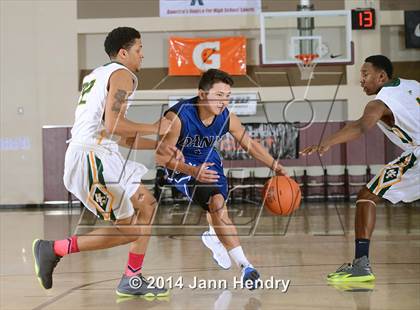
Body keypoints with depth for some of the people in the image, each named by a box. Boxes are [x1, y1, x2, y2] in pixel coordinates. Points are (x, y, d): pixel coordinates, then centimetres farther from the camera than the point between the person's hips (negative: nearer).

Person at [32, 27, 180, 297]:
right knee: (127, 230, -6)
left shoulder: (100, 75, 26)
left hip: (96, 156, 10)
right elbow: (113, 125, -18)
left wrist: (155, 146, 21)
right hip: (93, 156, -10)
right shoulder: (122, 75, -5)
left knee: (146, 205, 17)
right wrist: (155, 128, -5)